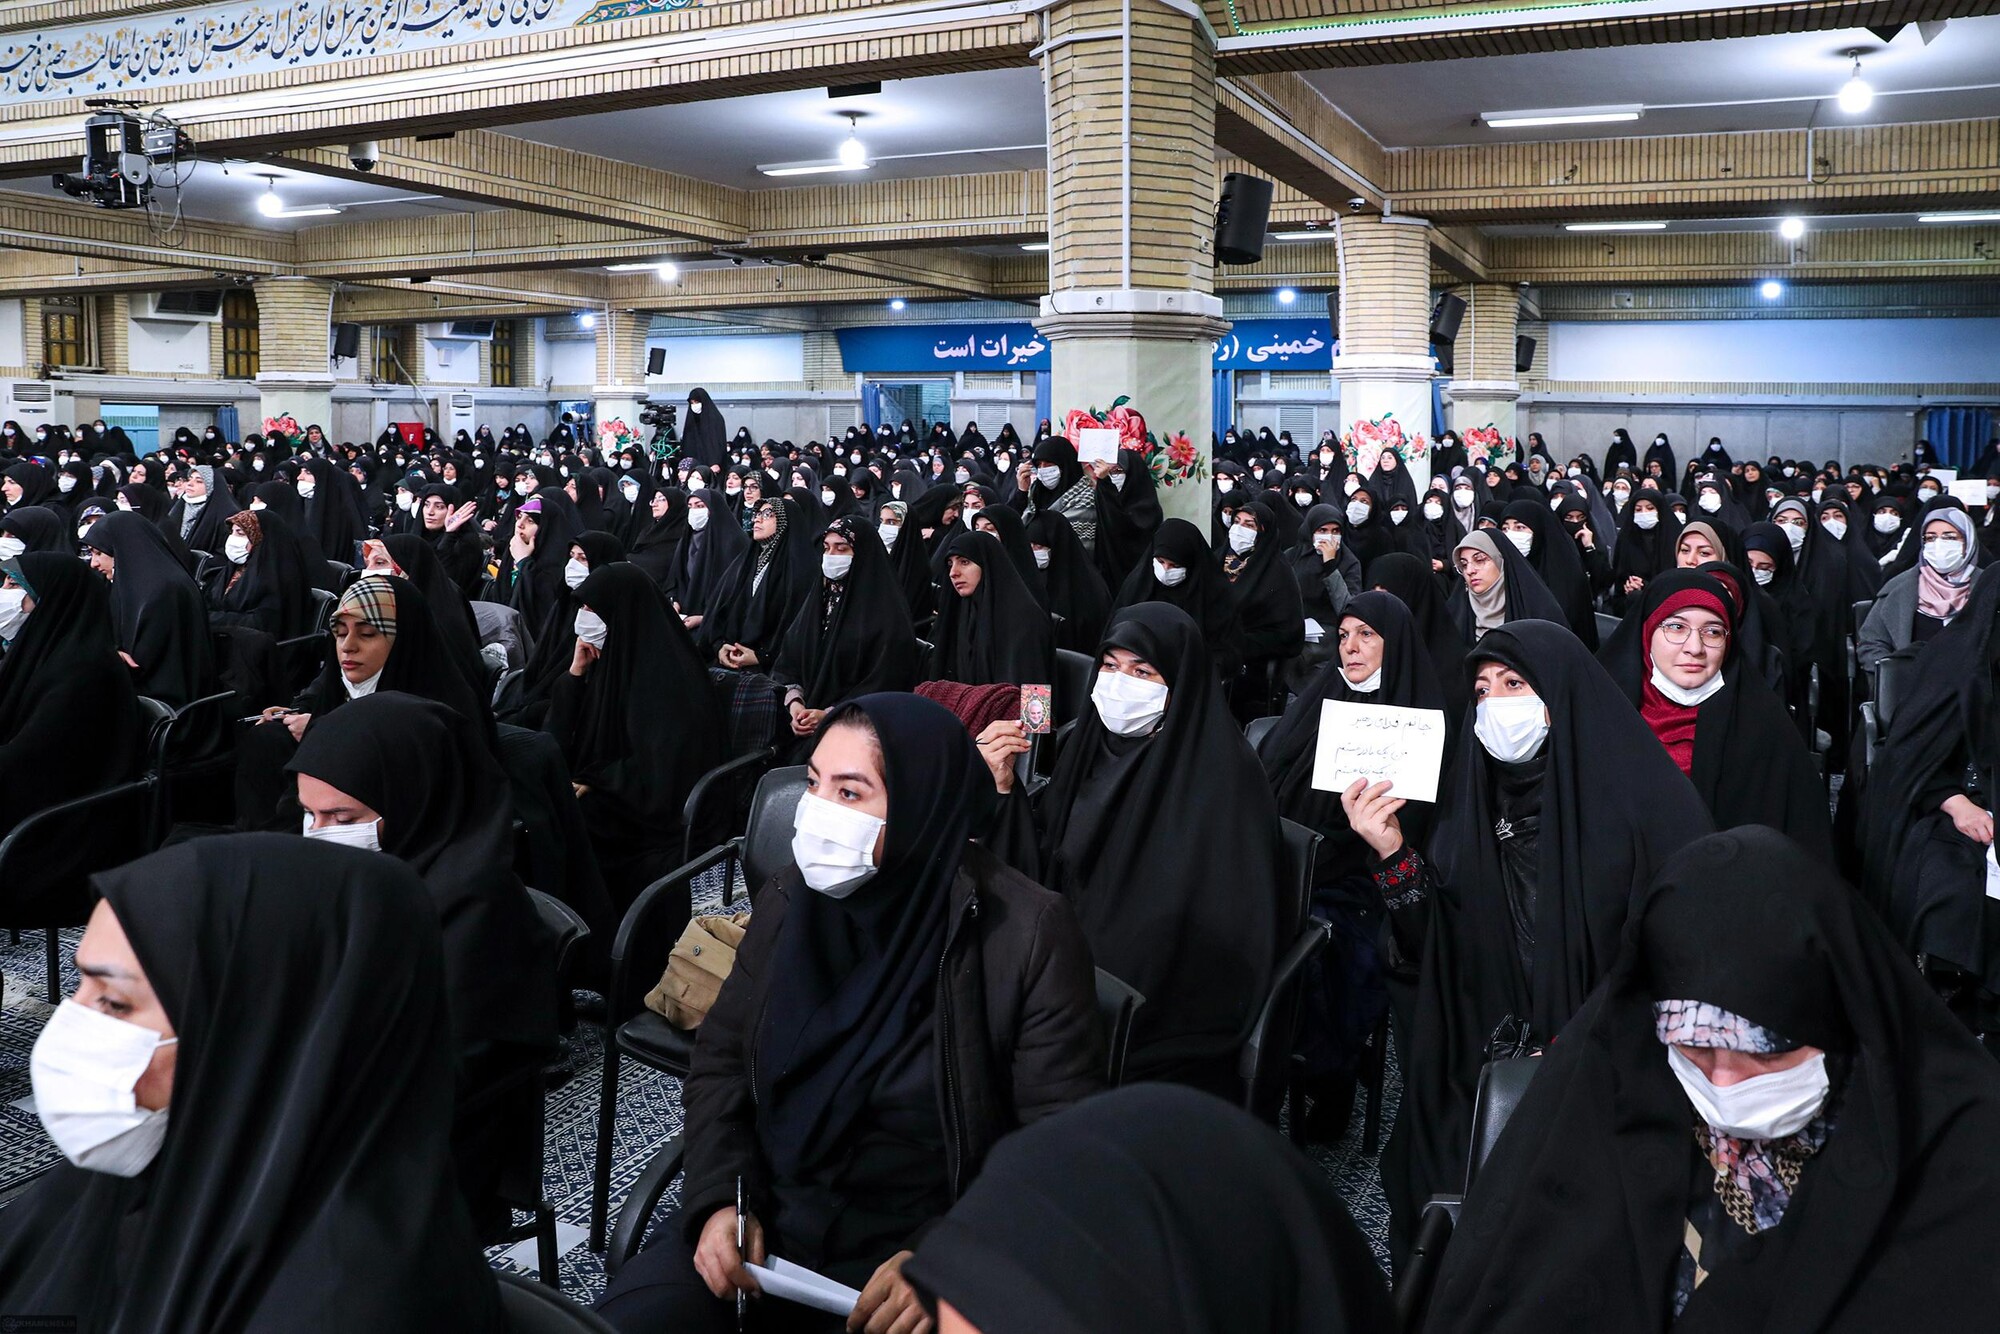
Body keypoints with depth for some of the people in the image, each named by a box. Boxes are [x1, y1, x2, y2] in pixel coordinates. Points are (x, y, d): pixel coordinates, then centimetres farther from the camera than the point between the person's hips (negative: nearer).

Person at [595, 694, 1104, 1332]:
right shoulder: (788, 901, 1)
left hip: (910, 1250, -3)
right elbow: (721, 1057, 10)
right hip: (762, 1222, 4)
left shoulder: (1028, 936, -14)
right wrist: (721, 1198, -7)